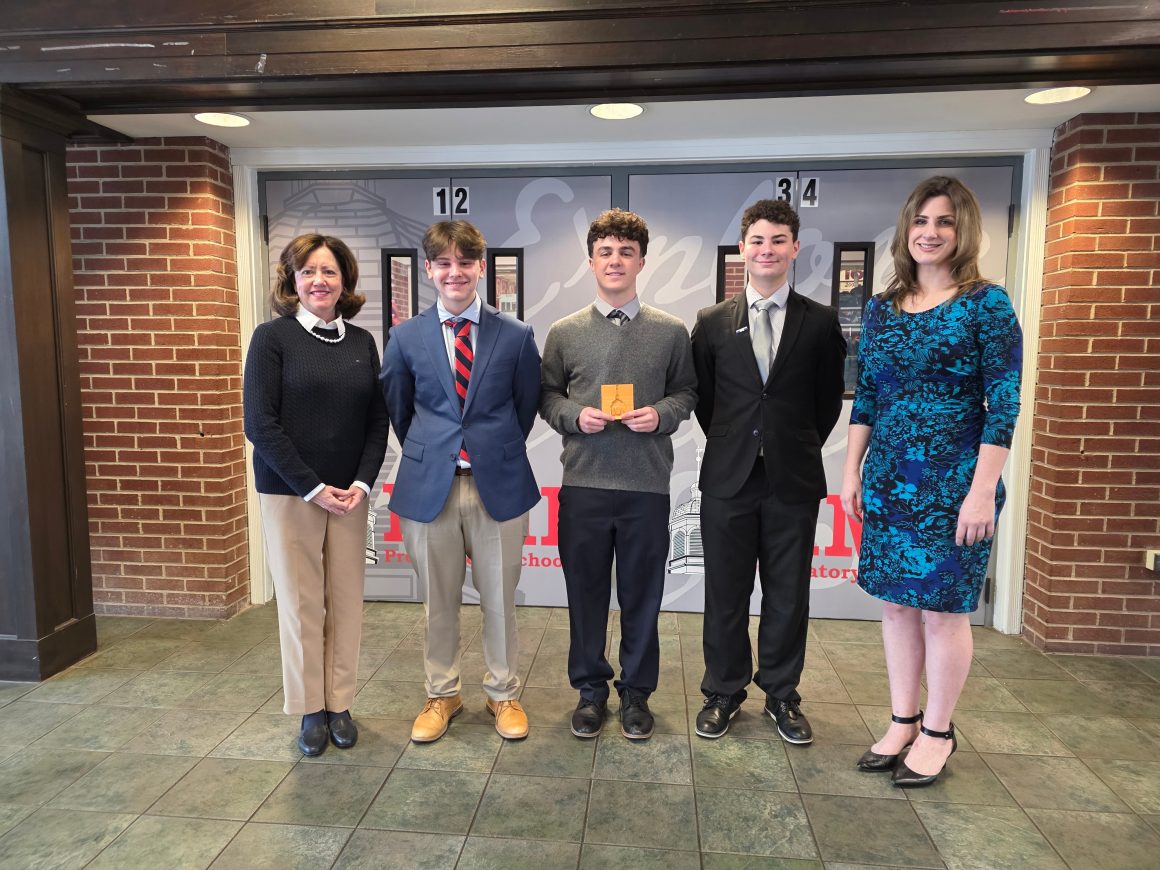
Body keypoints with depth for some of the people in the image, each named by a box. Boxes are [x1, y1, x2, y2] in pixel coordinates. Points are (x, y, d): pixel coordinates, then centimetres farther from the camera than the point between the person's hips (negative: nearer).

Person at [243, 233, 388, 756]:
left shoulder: (362, 342, 6)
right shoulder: (273, 337, -5)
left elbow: (377, 420, 8)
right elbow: (260, 423, -9)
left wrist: (362, 483, -5)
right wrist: (312, 488, -12)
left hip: (349, 493, 3)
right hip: (289, 492, -3)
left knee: (346, 601, 8)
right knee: (300, 603, 6)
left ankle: (340, 704, 24)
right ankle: (310, 709, 22)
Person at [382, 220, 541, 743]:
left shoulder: (516, 335, 0)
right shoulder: (406, 337, 2)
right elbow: (397, 408, 13)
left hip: (499, 483, 0)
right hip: (429, 485, 1)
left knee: (499, 600, 11)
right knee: (438, 603, 13)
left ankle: (503, 695, 32)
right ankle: (441, 695, 34)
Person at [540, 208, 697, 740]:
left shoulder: (671, 332, 3)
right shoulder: (564, 332, 4)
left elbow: (686, 392, 10)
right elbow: (547, 396, 10)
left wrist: (661, 414, -10)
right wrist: (575, 415, -10)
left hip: (647, 485, 0)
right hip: (582, 483, 1)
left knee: (641, 596, 10)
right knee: (586, 593, 11)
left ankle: (636, 692, 29)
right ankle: (591, 690, 30)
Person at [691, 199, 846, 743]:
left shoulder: (821, 322, 2)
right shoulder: (712, 322, 3)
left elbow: (829, 401, 9)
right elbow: (703, 399, 9)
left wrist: (798, 450, 9)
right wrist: (730, 447, 8)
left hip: (793, 480, 0)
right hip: (729, 479, 0)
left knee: (788, 596, 10)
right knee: (725, 594, 10)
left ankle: (781, 694, 29)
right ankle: (723, 692, 27)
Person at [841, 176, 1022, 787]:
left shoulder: (986, 304, -5)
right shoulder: (881, 309, 8)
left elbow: (1004, 404, -9)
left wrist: (983, 490, -15)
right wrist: (851, 472, 6)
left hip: (954, 483, -5)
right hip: (888, 480, 5)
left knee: (943, 607, 5)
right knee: (897, 602, 12)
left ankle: (938, 732, 24)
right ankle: (903, 721, 28)